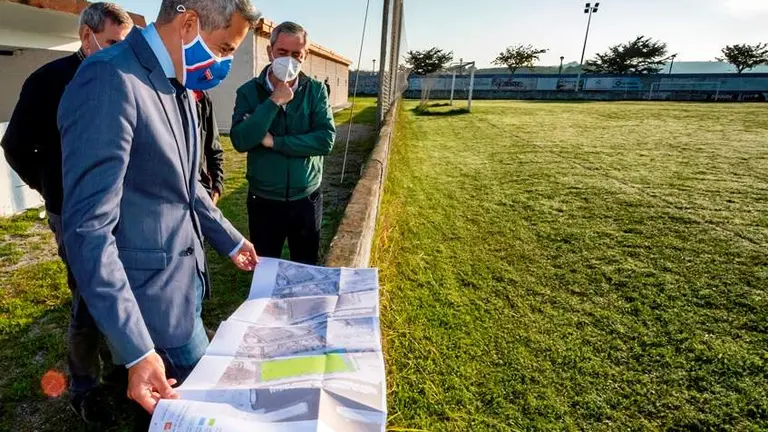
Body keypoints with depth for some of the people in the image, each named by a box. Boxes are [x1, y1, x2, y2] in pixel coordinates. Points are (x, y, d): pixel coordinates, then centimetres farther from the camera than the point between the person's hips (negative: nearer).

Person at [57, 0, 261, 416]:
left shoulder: (179, 86, 7)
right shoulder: (110, 78, -22)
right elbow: (88, 228, -26)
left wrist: (230, 240, 21)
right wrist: (135, 349, -27)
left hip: (186, 278, 8)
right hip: (151, 296, -8)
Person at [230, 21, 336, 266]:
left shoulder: (316, 90, -3)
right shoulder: (249, 91, -5)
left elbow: (326, 139, -16)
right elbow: (240, 141, -18)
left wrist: (274, 142, -18)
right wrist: (274, 102, -21)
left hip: (306, 200, 0)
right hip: (264, 201, 0)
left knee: (307, 270, 18)